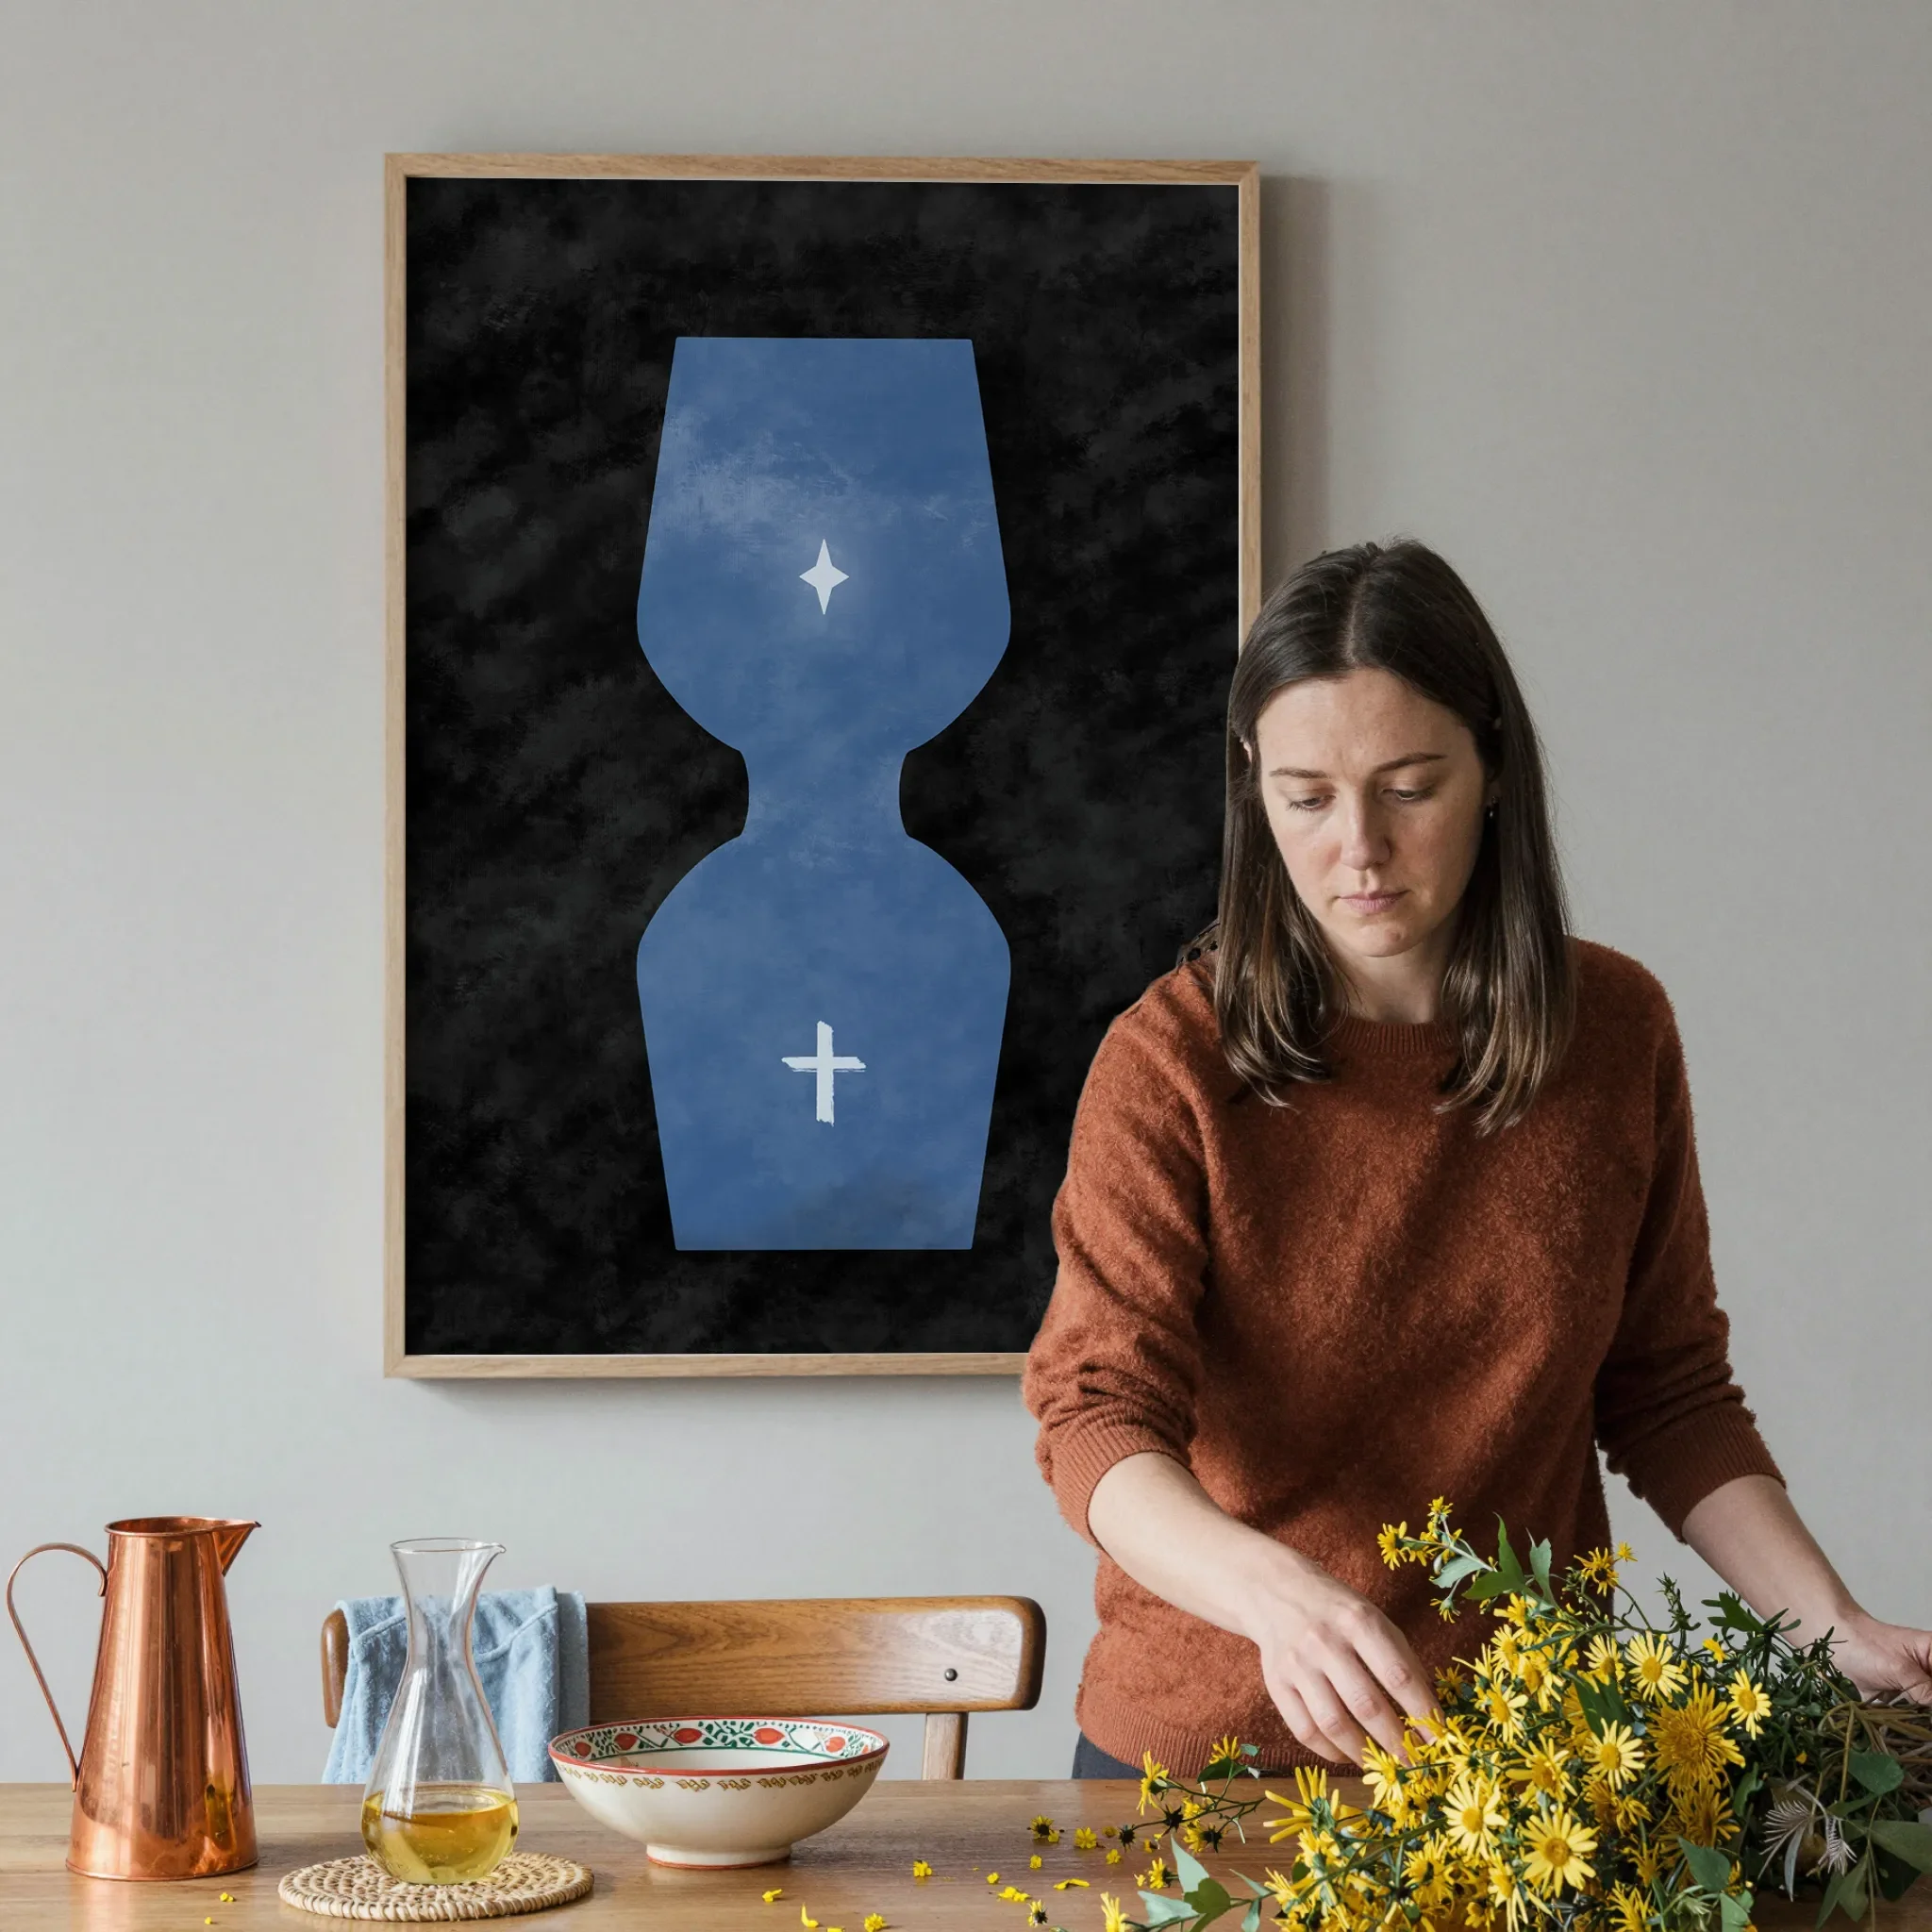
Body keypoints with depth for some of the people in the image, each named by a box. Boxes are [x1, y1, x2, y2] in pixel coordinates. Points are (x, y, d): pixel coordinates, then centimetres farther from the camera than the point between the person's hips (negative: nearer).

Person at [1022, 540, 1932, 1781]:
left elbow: (1668, 1390, 5)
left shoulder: (1618, 1030, -3)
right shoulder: (1170, 1062, -13)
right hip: (1207, 1735, -2)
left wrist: (1833, 1626, -8)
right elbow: (1098, 1417, -21)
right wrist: (1282, 1594, -39)